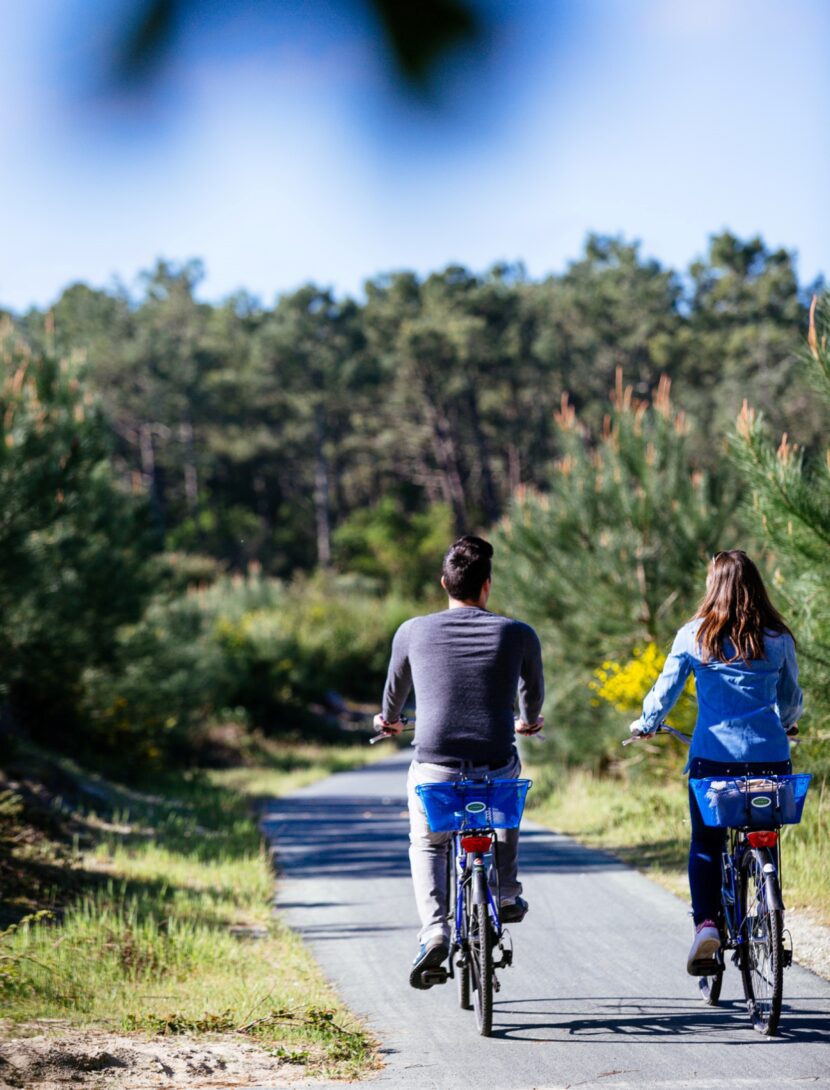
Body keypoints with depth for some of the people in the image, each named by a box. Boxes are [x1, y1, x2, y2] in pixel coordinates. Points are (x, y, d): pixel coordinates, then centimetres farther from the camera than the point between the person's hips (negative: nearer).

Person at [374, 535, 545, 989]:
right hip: (496, 771, 0)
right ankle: (507, 896, 34)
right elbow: (533, 691, 20)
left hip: (434, 772, 0)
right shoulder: (517, 635, 0)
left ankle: (434, 930, 2)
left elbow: (396, 687, 21)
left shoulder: (414, 632, 2)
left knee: (427, 845, 26)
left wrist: (388, 719, 44)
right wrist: (528, 721, 43)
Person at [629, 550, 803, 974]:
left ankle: (705, 921, -9)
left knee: (705, 845, 10)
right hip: (770, 758, 1)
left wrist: (645, 724, 25)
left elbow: (665, 690, 5)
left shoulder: (694, 636, -2)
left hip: (713, 755, -1)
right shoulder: (778, 639, 3)